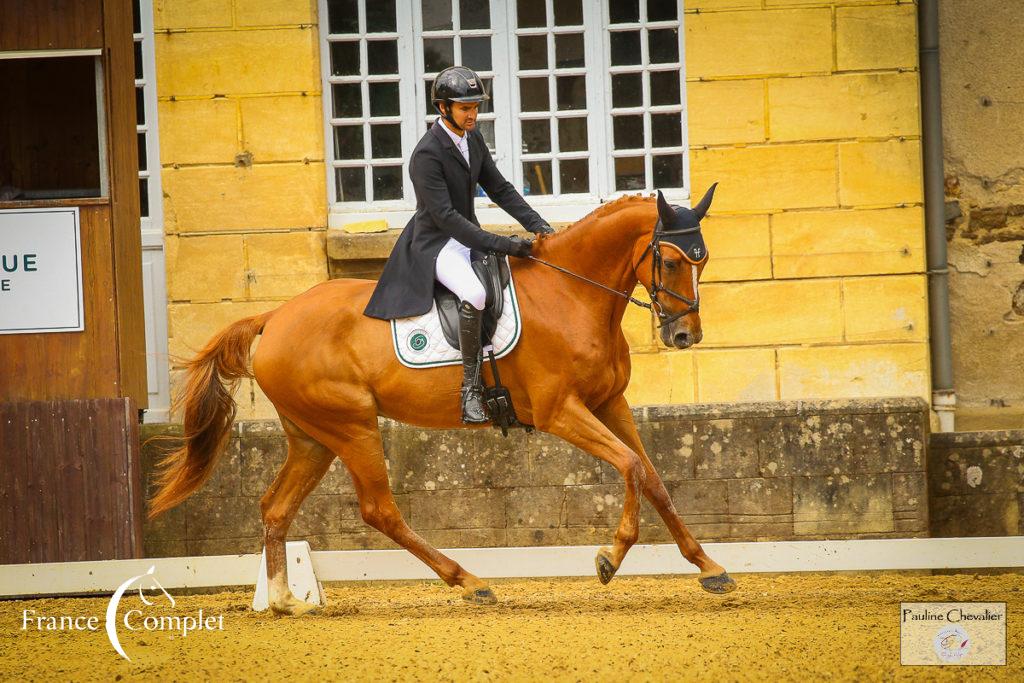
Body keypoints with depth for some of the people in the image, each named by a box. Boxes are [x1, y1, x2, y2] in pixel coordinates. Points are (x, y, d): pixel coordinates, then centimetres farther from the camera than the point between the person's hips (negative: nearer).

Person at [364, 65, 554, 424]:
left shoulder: (473, 139, 6)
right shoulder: (427, 154, -21)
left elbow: (499, 189, 12)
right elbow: (445, 216, -25)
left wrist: (537, 225, -1)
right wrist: (501, 244, -28)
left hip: (470, 236, 9)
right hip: (436, 244, -9)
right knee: (474, 295, -35)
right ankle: (471, 388, -27)